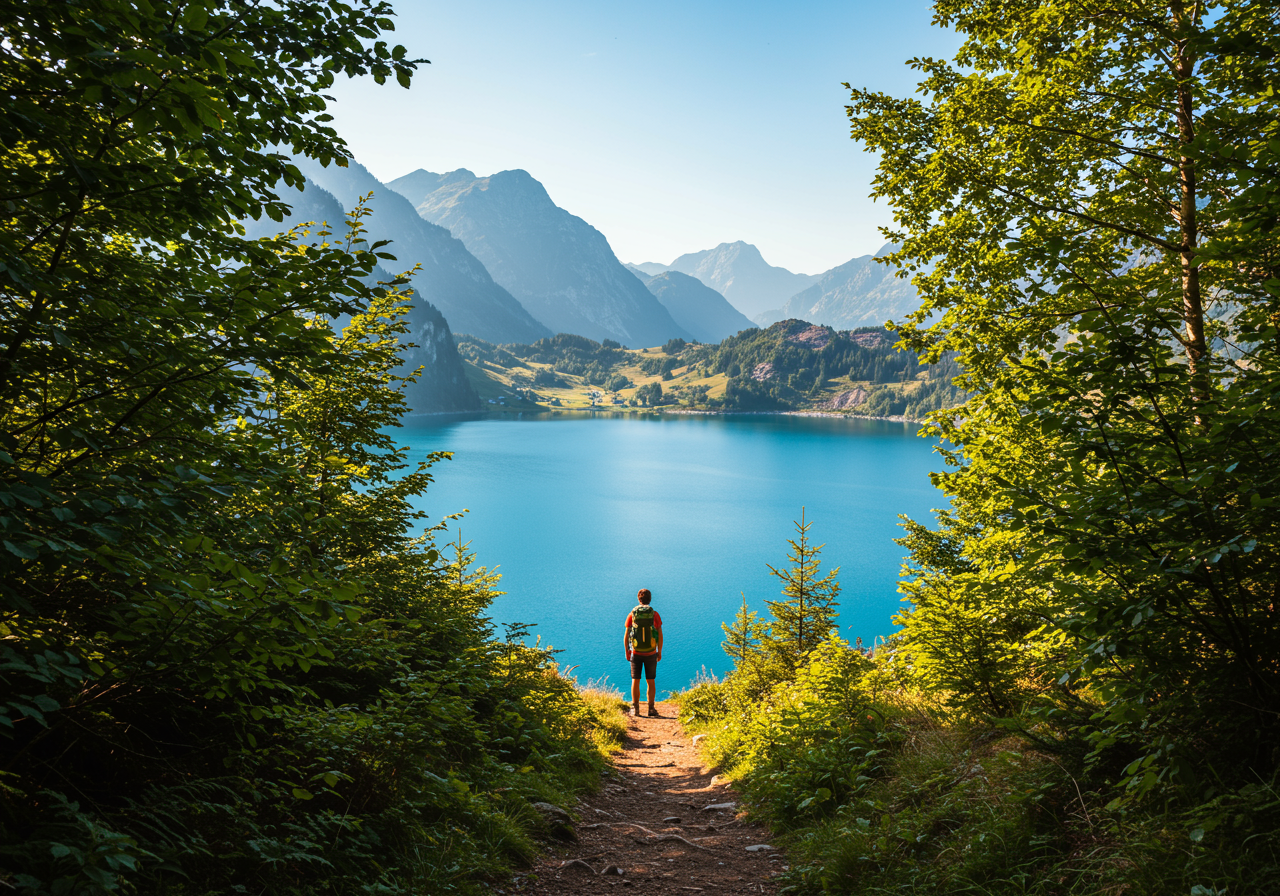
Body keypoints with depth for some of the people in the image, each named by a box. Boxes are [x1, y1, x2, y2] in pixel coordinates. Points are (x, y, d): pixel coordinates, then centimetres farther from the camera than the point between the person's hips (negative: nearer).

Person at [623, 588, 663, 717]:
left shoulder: (632, 614, -4)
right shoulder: (655, 614, -5)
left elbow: (626, 636, -1)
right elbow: (660, 635, -4)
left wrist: (626, 651, 9)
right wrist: (660, 652, 7)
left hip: (636, 653, 0)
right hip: (651, 653, 0)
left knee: (635, 681, 7)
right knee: (651, 681, 9)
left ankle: (635, 708, 4)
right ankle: (651, 708, 9)